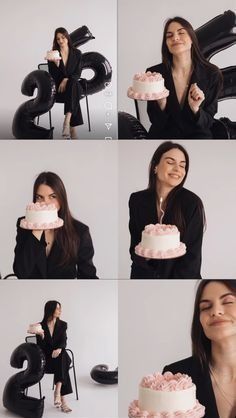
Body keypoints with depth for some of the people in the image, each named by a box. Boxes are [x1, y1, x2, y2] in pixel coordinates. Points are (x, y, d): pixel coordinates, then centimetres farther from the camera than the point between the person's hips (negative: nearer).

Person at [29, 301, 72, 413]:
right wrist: (41, 334, -26)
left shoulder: (62, 325, 4)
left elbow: (63, 341, -9)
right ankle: (62, 400, -35)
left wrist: (59, 349, -31)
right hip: (46, 358, -2)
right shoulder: (40, 326, -3)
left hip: (59, 355, 2)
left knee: (62, 357, -34)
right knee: (62, 366, -31)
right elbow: (40, 347, -8)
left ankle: (57, 392, -40)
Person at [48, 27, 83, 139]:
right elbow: (53, 76, -2)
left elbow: (78, 73, 2)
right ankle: (72, 128, -41)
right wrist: (56, 64, -21)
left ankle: (67, 122, -50)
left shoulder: (77, 53, 7)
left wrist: (66, 80, -16)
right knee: (73, 96, -35)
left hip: (73, 84, 1)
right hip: (58, 88, 0)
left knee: (73, 83, -38)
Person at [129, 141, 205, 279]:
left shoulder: (192, 203, -8)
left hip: (182, 276, -2)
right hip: (144, 275, 2)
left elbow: (193, 255, -8)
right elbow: (134, 244, 7)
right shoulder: (137, 200, 0)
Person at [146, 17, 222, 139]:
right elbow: (156, 122, -3)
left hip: (197, 135, 0)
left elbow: (207, 122, -1)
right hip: (163, 136, 0)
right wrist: (161, 103, -22)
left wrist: (195, 109, -20)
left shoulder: (212, 75, -5)